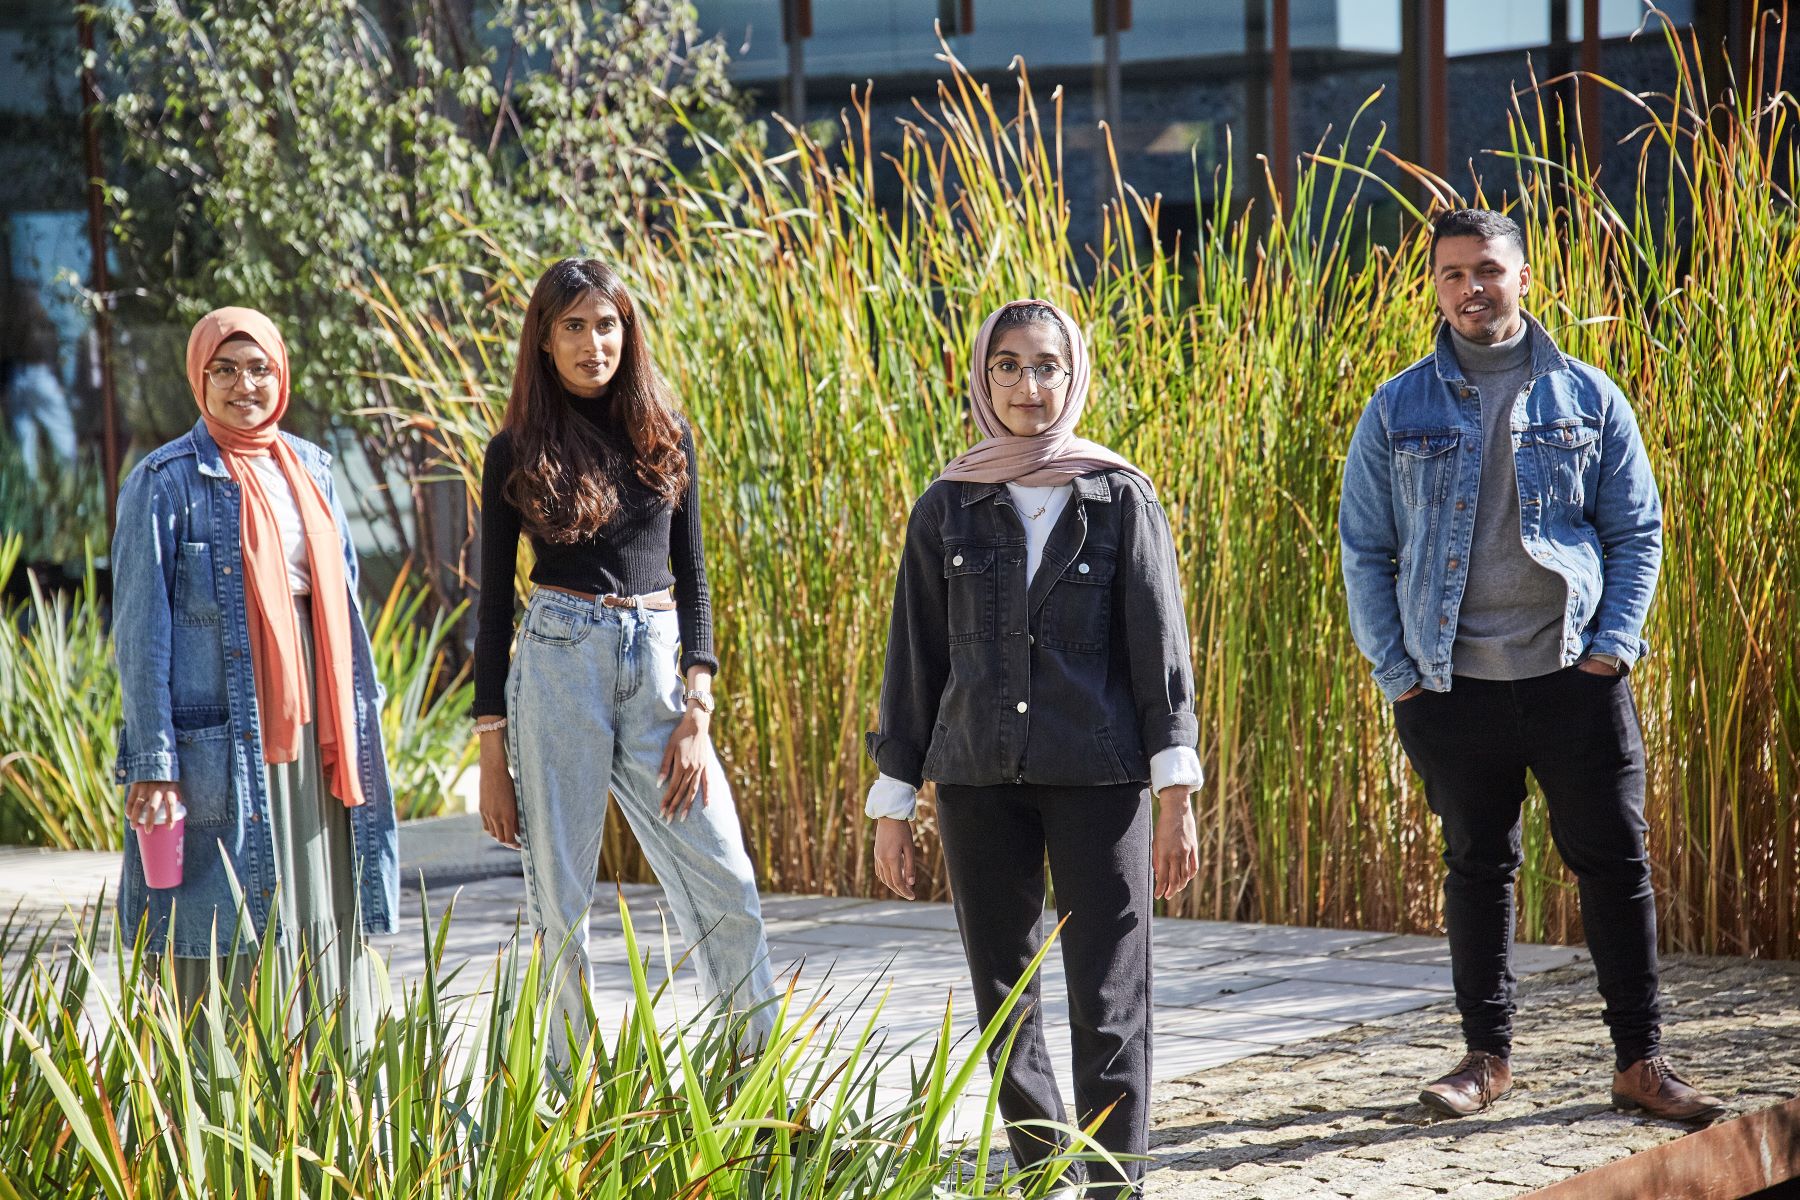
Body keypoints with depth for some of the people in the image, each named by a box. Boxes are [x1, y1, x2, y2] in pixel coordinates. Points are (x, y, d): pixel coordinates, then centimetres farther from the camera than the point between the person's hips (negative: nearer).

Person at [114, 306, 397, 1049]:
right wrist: (154, 763, -11)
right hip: (223, 735, -5)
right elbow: (141, 630, -6)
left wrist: (357, 725, 14)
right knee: (231, 934, -3)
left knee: (327, 925, 8)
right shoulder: (167, 483, -4)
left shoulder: (309, 469, 13)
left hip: (315, 729, 6)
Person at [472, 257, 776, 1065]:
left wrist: (697, 711, -2)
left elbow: (693, 577, 10)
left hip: (658, 666, 2)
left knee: (727, 891, -3)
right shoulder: (517, 451, 2)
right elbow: (493, 601, 3)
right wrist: (492, 752, -1)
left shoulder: (665, 436, 9)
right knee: (561, 897, 2)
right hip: (557, 665, -2)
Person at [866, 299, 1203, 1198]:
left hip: (1099, 776, -2)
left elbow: (1159, 648, 0)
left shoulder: (1120, 499, 2)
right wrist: (892, 805, 7)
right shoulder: (947, 509, 7)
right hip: (978, 782, 2)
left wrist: (1176, 792, -7)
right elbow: (914, 660, 10)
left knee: (1109, 996, -6)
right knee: (1001, 996, 8)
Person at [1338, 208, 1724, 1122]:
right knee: (1477, 867, 10)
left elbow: (1638, 533, 6)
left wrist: (1612, 646, -5)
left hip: (1574, 676, 0)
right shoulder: (1398, 410, 4)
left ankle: (1640, 1061, 9)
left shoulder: (1588, 398, 4)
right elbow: (1364, 549, 6)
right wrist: (1395, 671, -1)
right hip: (1453, 682, 1)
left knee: (1615, 862, 1)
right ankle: (1487, 1055, 20)